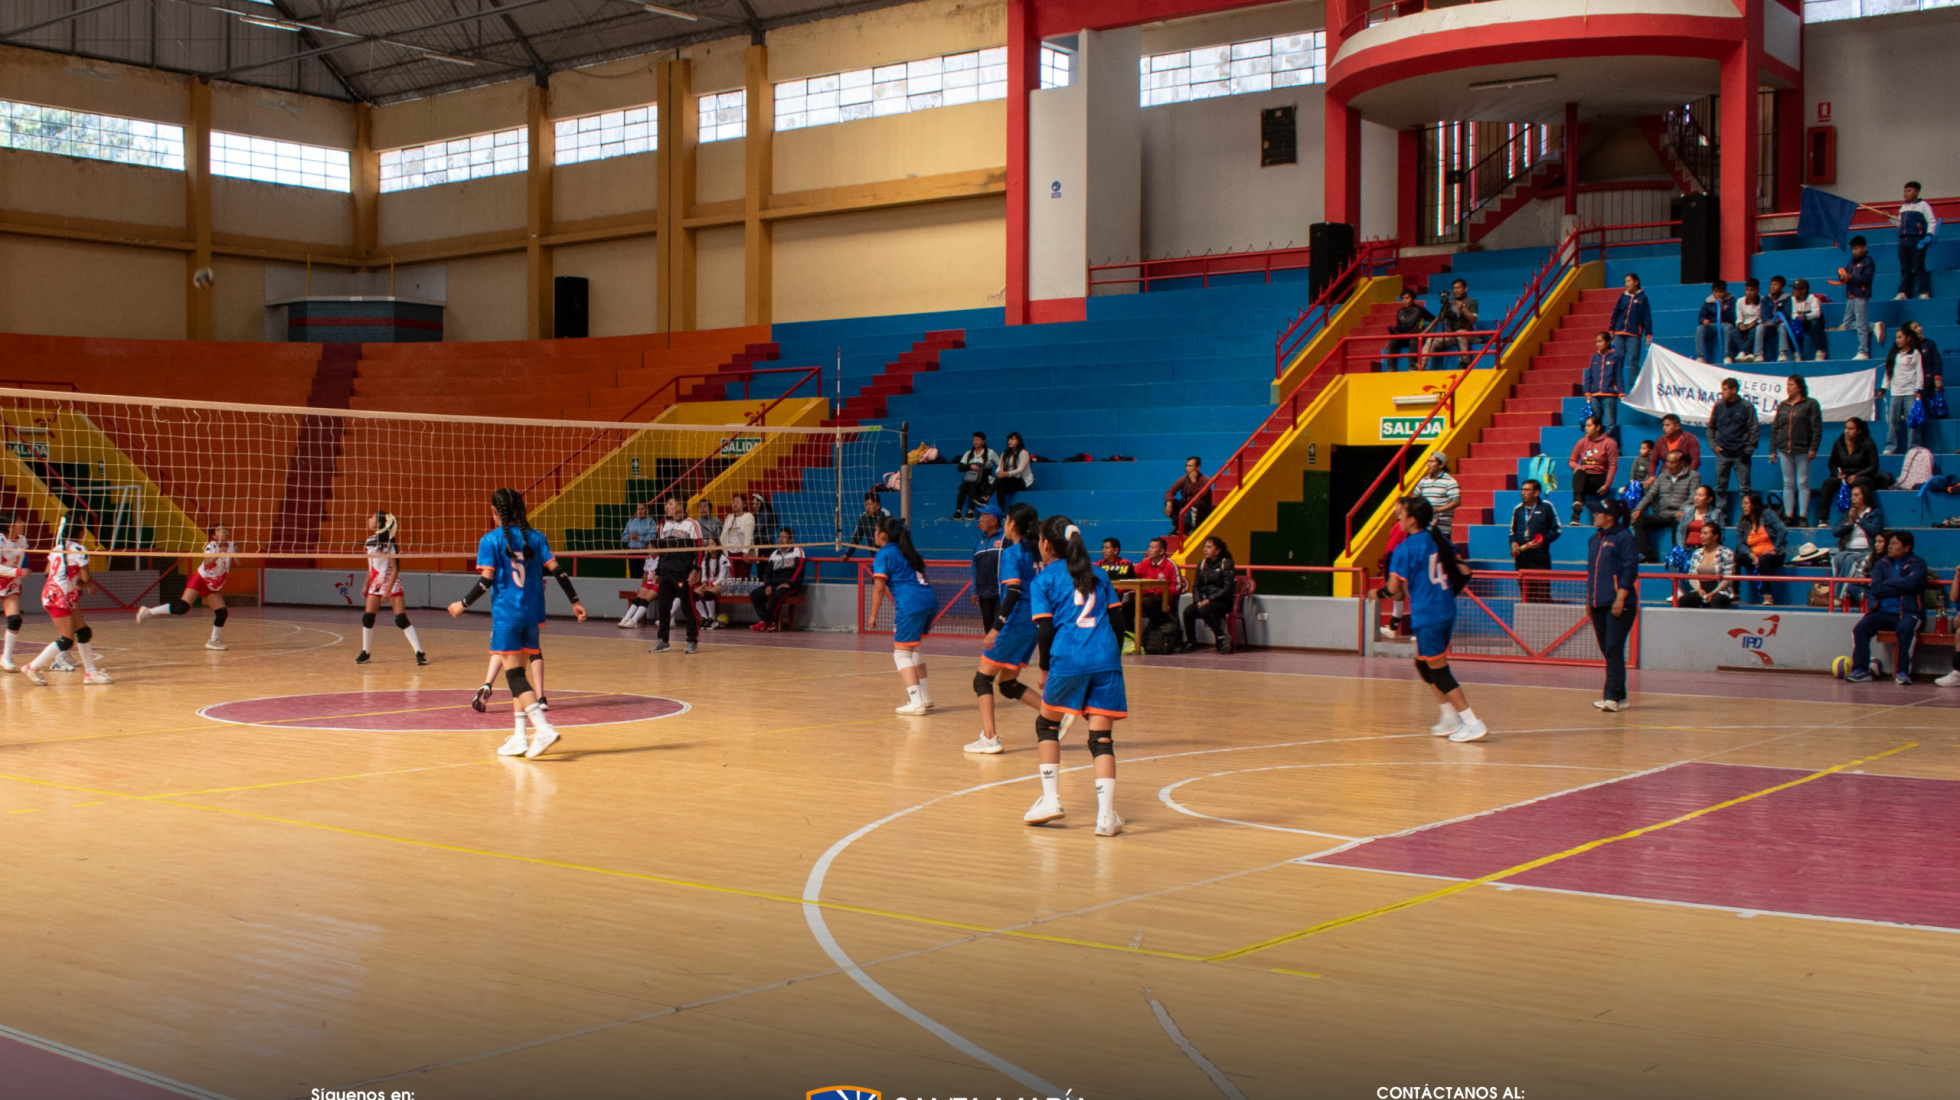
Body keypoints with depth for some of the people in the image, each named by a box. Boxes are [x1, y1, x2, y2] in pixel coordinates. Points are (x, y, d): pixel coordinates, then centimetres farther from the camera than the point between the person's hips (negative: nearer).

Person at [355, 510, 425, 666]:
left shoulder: (389, 543, -15)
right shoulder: (370, 541, 5)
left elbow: (395, 569, -16)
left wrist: (388, 591, -21)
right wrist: (366, 585, 16)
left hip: (392, 583, -7)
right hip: (376, 584, 7)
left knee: (401, 619, -13)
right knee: (367, 618, 1)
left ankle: (419, 653, -11)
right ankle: (365, 652, 14)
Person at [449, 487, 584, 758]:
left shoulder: (490, 540, -5)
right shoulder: (535, 537, 6)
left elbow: (486, 581, -10)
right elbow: (556, 570, 2)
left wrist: (463, 604, 2)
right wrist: (575, 601, 7)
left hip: (506, 614, -5)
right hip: (531, 613, 5)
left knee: (515, 675, -6)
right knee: (519, 673, 13)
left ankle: (543, 728, -23)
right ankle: (519, 738, 13)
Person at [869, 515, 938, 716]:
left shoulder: (883, 554, 1)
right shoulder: (907, 551, 24)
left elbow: (879, 587, -6)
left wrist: (873, 615, 1)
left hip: (910, 605, -8)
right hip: (929, 600, 8)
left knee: (902, 654, 1)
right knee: (911, 650, 23)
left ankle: (916, 702, -9)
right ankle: (924, 697, 24)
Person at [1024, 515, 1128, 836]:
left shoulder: (1044, 579, 8)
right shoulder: (1097, 573, 20)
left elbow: (1046, 630, -1)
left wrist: (1045, 669, 11)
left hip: (1068, 661, -3)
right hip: (1106, 659, 3)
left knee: (1047, 725, 19)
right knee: (1102, 739, 3)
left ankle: (1050, 799, 13)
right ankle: (1106, 815, -9)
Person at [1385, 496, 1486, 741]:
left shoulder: (1404, 549, -12)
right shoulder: (1441, 541, 8)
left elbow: (1394, 587, -14)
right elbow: (1464, 571, 11)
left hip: (1426, 616, -8)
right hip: (1447, 611, 8)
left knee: (1439, 671, -2)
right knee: (1423, 665, 22)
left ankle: (1474, 724, -5)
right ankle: (1450, 718, 23)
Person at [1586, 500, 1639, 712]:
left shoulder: (1624, 538, -8)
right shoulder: (1595, 539, 16)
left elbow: (1631, 570, -14)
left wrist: (1620, 599, -20)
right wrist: (1589, 600, 21)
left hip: (1618, 605, -8)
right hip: (1598, 606, 8)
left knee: (1613, 650, -12)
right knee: (1607, 652, 10)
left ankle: (1613, 698, -13)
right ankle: (1619, 696, 17)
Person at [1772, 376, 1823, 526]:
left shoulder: (1810, 404, 0)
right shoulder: (1782, 405, 14)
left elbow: (1817, 428, -4)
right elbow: (1775, 428, 15)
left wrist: (1813, 448, -12)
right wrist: (1773, 449, 8)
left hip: (1802, 450, -4)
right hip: (1785, 451, 4)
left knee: (1803, 483, -3)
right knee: (1788, 484, 5)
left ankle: (1803, 516, -4)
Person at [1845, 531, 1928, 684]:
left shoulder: (1917, 563, 4)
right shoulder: (1881, 564, 13)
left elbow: (1912, 583, -17)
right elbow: (1876, 589, -3)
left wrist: (1888, 582, -4)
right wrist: (1901, 588, -8)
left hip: (1907, 612, -3)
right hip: (1883, 612, 3)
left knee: (1906, 629, -36)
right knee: (1860, 628, -22)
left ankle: (1903, 672, -29)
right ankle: (1860, 670, -21)